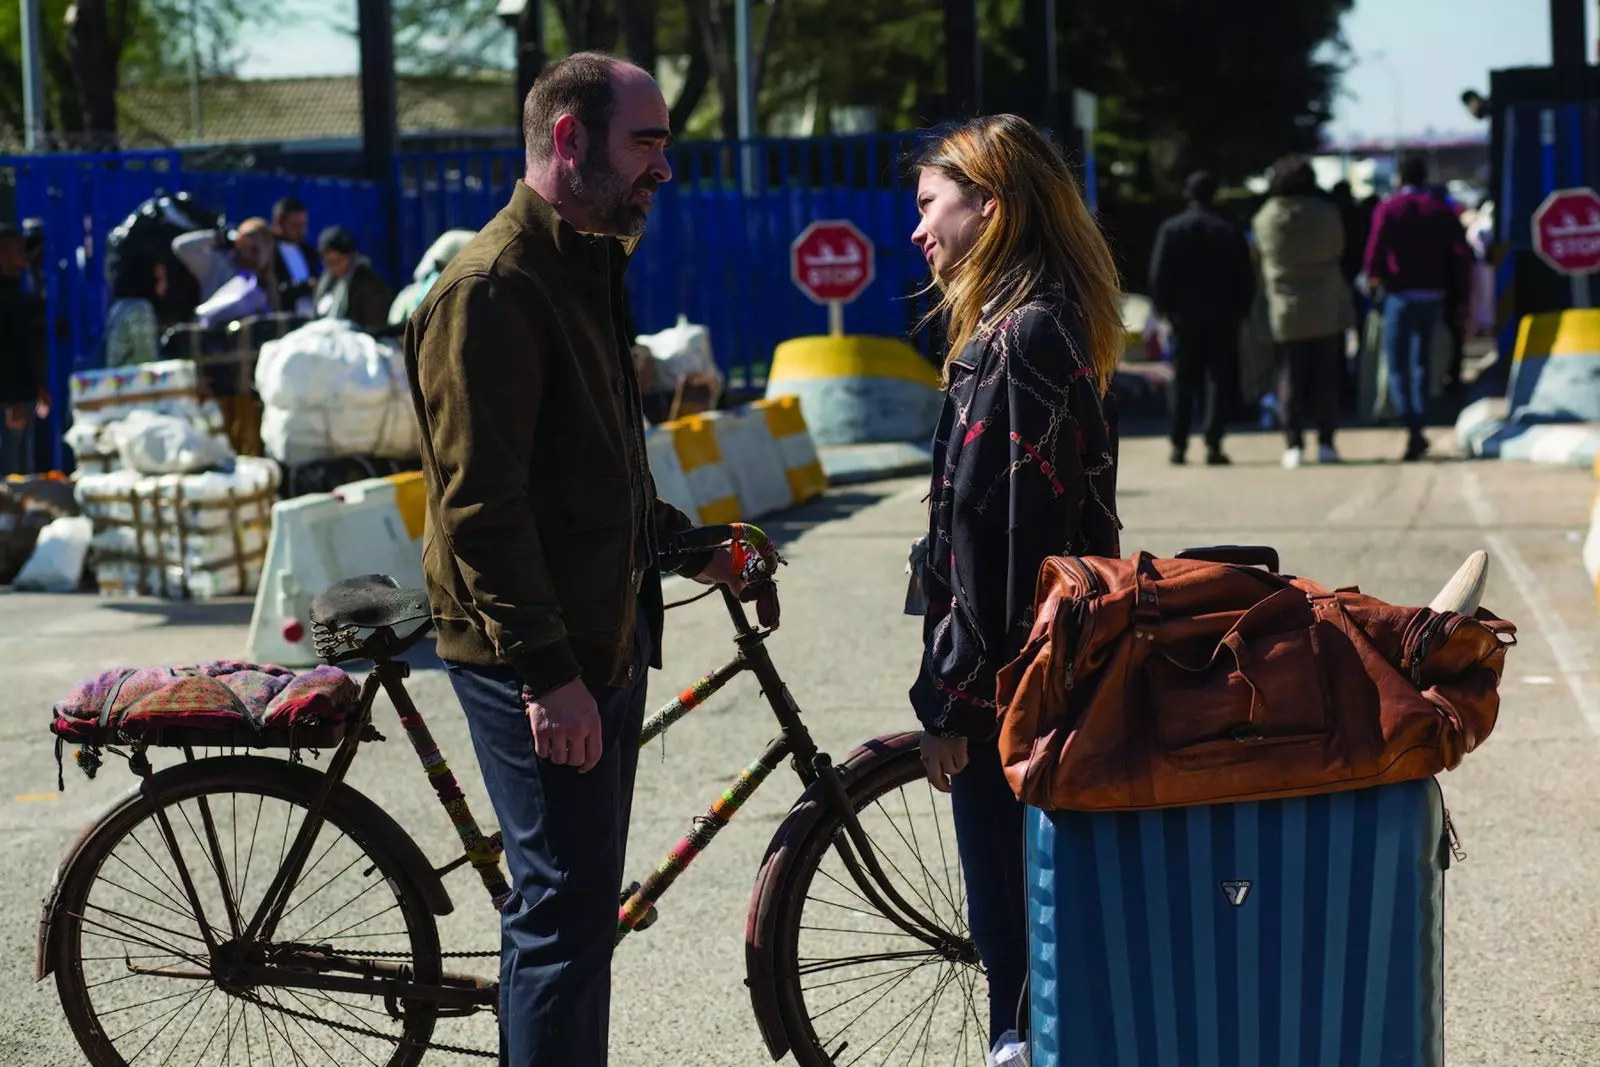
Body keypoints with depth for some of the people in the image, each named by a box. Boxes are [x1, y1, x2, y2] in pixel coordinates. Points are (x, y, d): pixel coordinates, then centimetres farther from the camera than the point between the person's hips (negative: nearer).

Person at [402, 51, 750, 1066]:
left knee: (576, 898, 15)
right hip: (536, 660, -10)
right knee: (571, 908, -8)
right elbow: (479, 507, -22)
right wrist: (545, 670, -24)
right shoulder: (491, 289, -16)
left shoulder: (584, 272, 16)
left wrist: (686, 545, 19)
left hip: (606, 636, 10)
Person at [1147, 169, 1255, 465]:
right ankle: (1213, 444, -8)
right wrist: (1240, 310, 7)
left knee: (1184, 383, 9)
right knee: (1219, 382, 2)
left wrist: (1164, 308, 7)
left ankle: (1179, 446, 6)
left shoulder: (1171, 229, -3)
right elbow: (1246, 277, -1)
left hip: (1185, 318, 1)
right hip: (1222, 318, -1)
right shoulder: (1230, 231, -3)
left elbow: (1158, 275, -4)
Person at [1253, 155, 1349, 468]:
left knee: (1290, 381, 5)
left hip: (1285, 314, 1)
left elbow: (1262, 257, 4)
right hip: (1327, 312, 0)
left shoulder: (1264, 219, -7)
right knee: (1326, 379, 7)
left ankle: (1294, 445, 0)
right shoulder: (1326, 214, -10)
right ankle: (1326, 443, 7)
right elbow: (1338, 250, 4)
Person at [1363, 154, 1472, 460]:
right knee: (1421, 363, 18)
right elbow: (1460, 253, -2)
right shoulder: (1442, 210, 7)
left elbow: (1376, 249, -15)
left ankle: (1413, 429, -20)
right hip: (1434, 295, 4)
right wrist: (1461, 290, 4)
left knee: (1397, 367, -3)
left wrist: (1373, 278, 3)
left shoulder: (1388, 209, -4)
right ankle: (1419, 423, 20)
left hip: (1400, 294, -4)